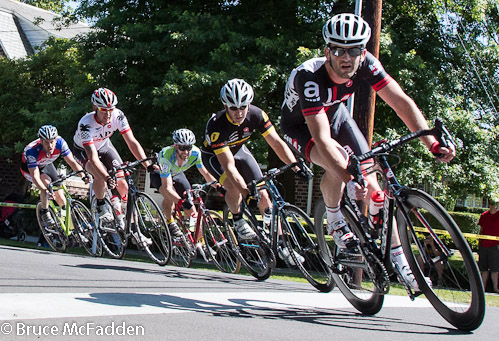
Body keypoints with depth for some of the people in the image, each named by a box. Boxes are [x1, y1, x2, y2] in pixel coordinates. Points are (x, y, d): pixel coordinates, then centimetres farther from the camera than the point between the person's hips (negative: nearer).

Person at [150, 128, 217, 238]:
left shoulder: (195, 153, -32)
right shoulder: (166, 156, -43)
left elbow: (206, 173, -20)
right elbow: (167, 187, -45)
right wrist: (182, 202, -59)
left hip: (177, 174, 4)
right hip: (158, 174, -4)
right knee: (170, 196, -33)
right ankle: (169, 222, -6)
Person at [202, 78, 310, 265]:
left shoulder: (256, 115, -27)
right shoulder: (216, 125, -38)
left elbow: (277, 143, -23)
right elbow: (229, 166, -41)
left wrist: (297, 168, -35)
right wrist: (247, 193, -50)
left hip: (239, 150, 4)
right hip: (214, 155, -4)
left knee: (263, 195, -6)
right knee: (235, 188, -33)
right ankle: (238, 221, -3)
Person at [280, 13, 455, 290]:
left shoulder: (366, 64, -27)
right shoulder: (309, 77, -40)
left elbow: (402, 102, -27)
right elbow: (322, 140, -46)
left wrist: (433, 144, -40)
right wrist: (351, 182, -57)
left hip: (335, 114, 4)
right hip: (299, 125, -4)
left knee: (370, 180, -10)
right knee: (337, 162, -34)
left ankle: (399, 259, -2)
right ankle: (334, 221, -5)